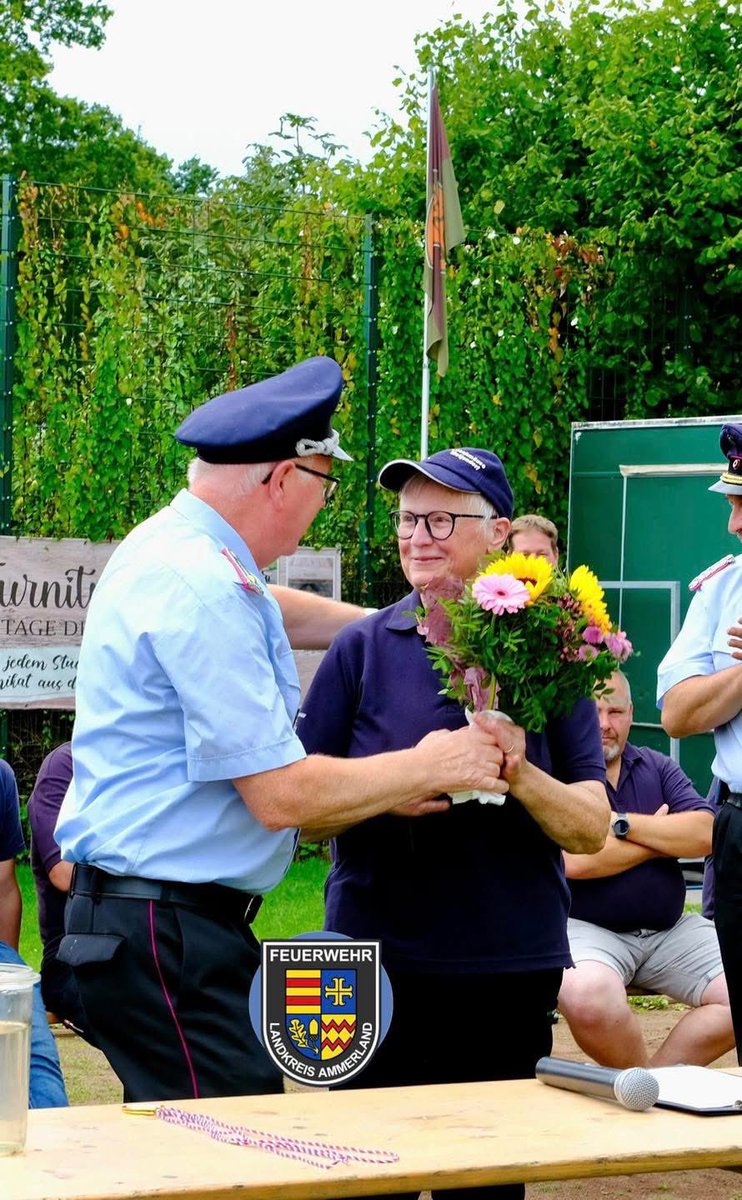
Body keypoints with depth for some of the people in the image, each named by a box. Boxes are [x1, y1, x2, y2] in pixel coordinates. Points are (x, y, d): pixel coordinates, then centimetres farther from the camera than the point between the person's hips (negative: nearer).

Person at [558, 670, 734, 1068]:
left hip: (670, 930, 6)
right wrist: (661, 838, -2)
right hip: (585, 928, -6)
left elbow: (705, 833, 0)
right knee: (590, 997, -37)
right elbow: (574, 860, -18)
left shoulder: (657, 767, 15)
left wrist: (622, 824, -10)